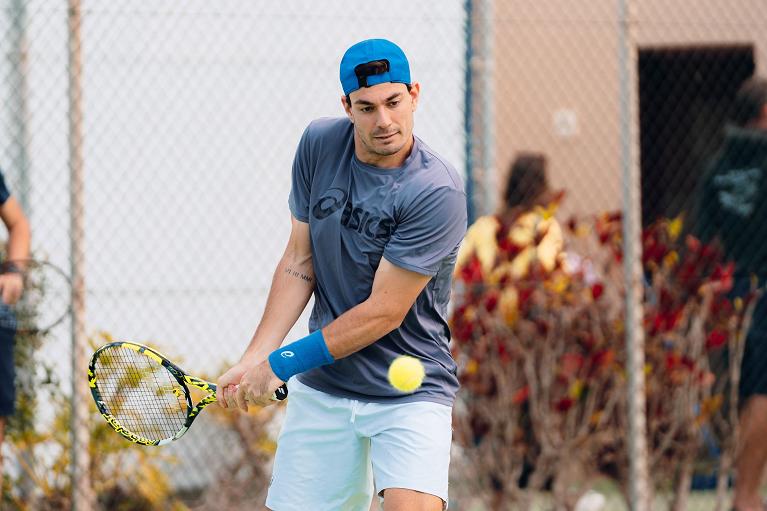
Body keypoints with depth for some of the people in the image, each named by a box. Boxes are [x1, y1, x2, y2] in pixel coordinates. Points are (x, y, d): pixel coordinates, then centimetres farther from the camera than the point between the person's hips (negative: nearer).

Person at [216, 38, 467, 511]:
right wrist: (253, 360, -3)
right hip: (320, 390, 5)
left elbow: (383, 313, -19)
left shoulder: (437, 192, -20)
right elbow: (299, 262, 6)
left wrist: (281, 365, -13)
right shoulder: (320, 145, -2)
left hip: (410, 390, -5)